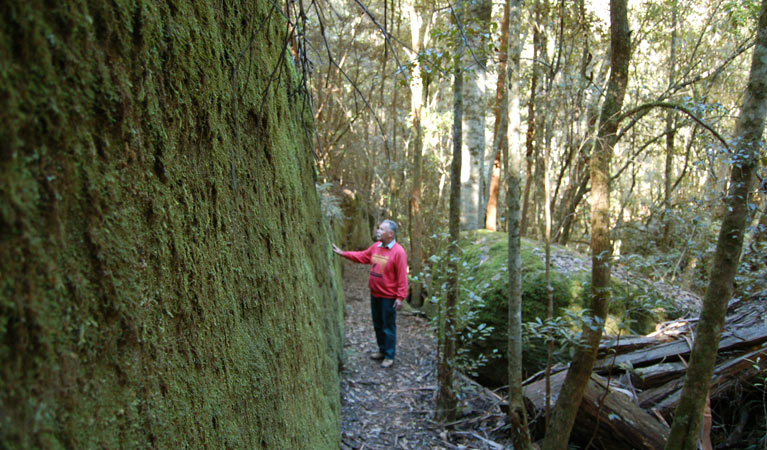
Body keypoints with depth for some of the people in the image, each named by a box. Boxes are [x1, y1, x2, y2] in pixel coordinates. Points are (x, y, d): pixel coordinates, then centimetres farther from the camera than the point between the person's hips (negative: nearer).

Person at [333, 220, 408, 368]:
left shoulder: (398, 251, -20)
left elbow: (402, 277, -20)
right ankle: (382, 350, 35)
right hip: (375, 295, 8)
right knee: (377, 324, 19)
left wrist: (401, 297, -21)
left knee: (388, 327, 4)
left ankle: (389, 356, 18)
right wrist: (342, 253, 11)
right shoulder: (376, 247, 2)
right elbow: (362, 256, 15)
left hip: (389, 297, -7)